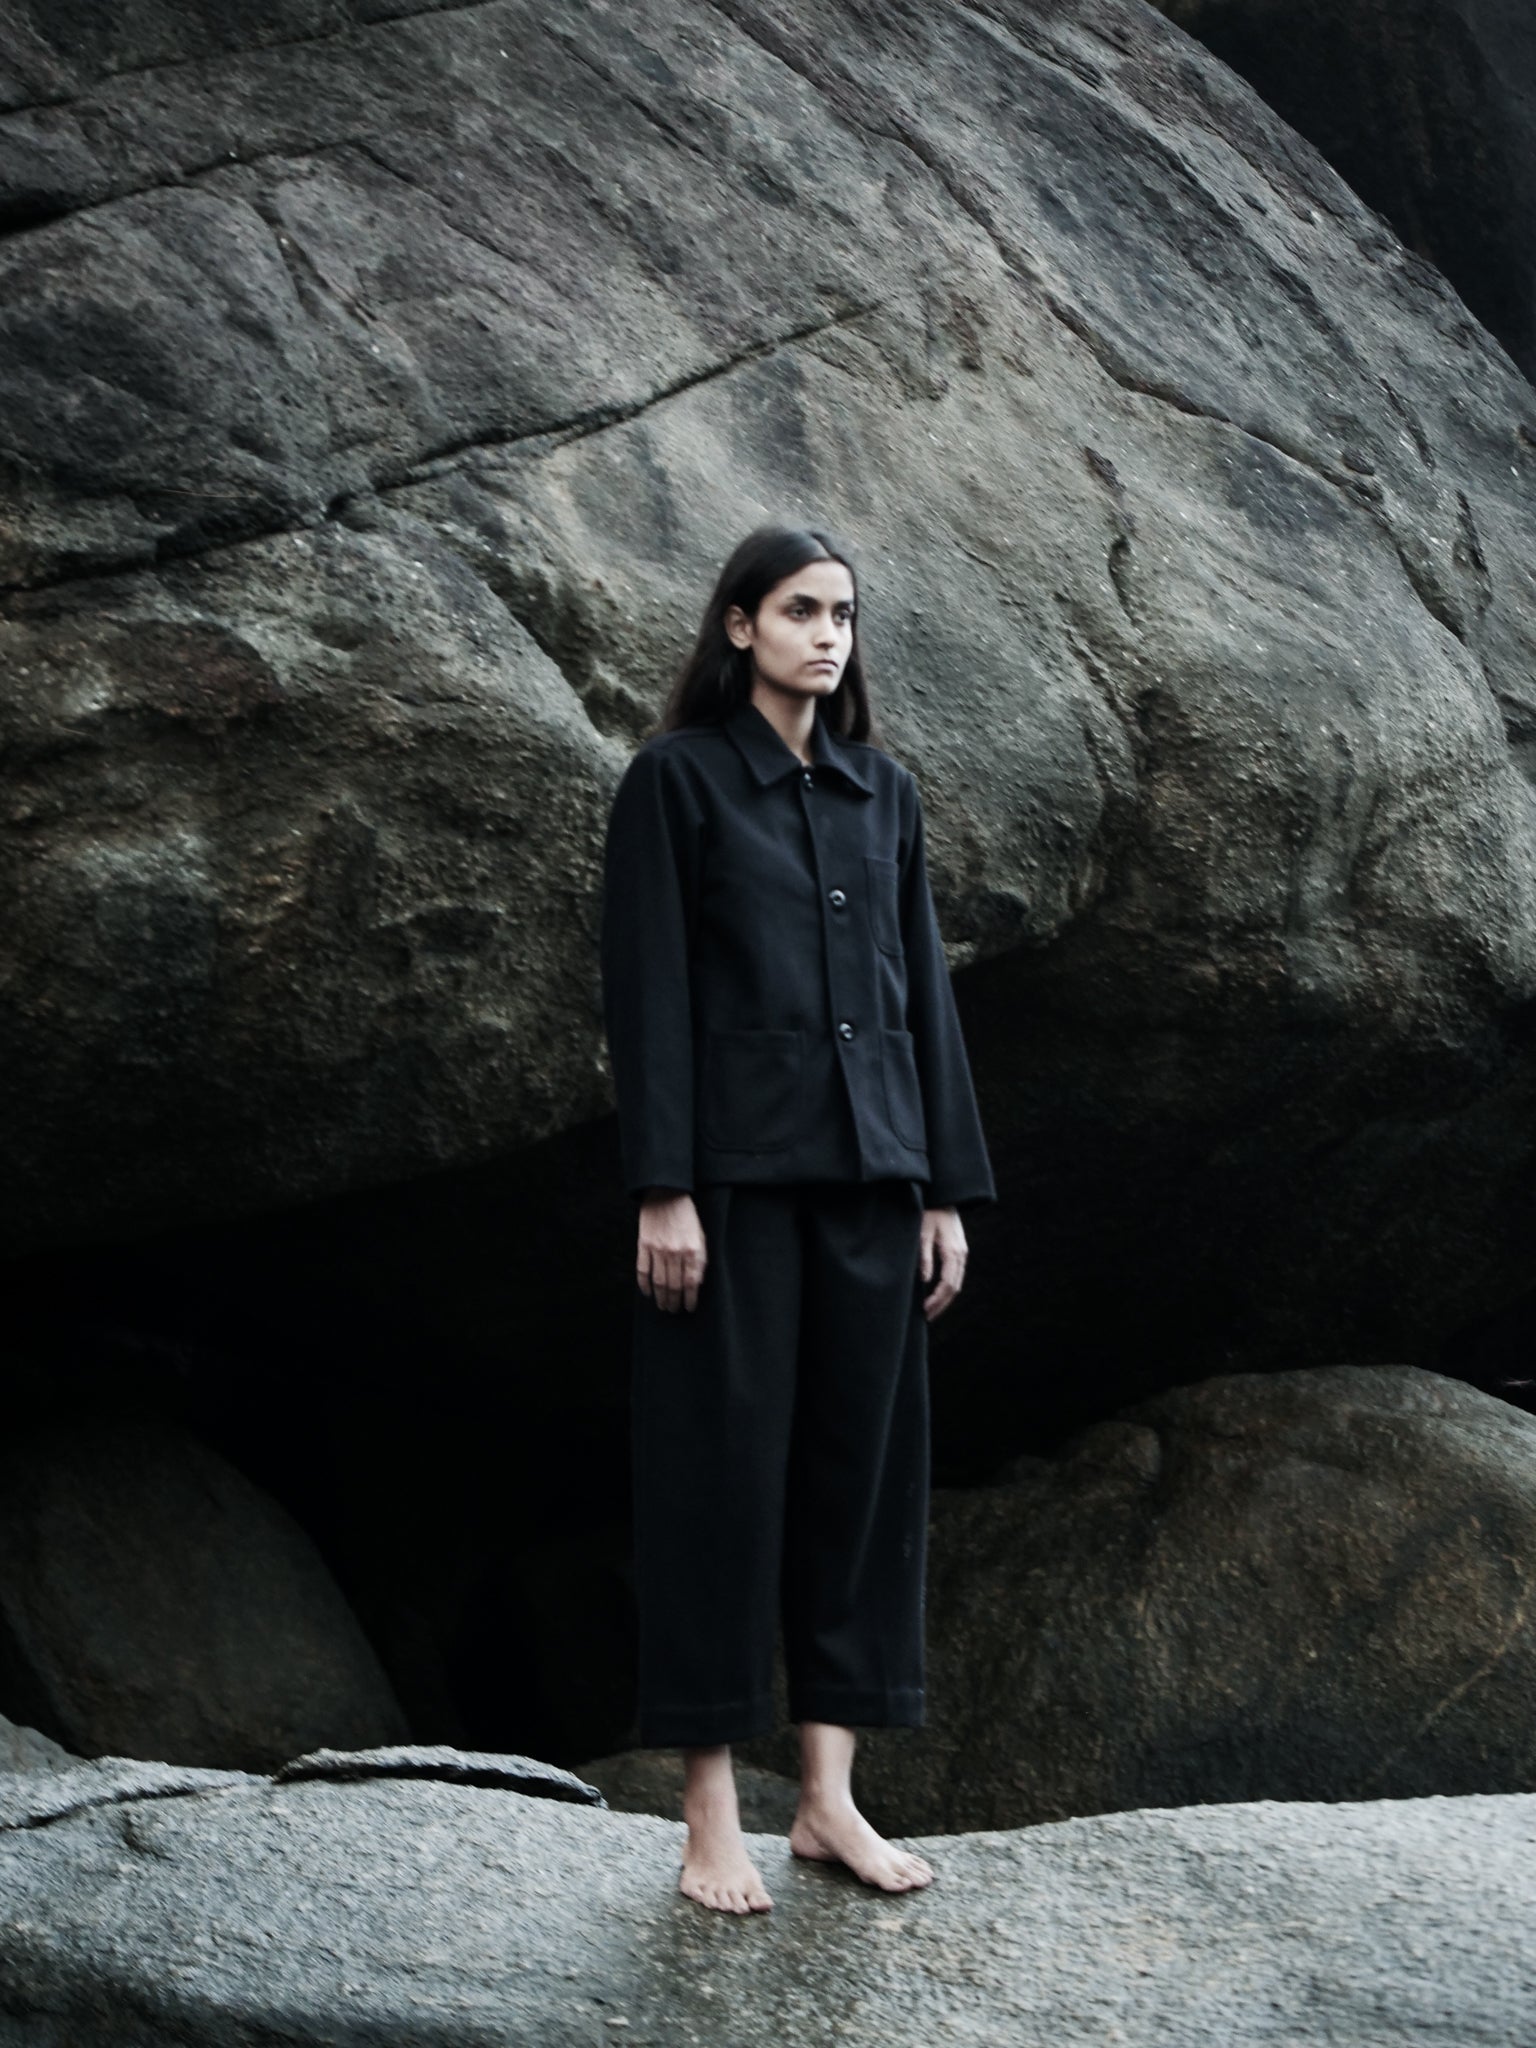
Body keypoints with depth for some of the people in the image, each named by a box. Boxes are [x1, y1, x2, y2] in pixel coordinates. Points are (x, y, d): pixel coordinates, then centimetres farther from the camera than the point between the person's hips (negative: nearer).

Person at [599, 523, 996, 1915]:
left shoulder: (884, 792, 13)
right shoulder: (676, 780, -2)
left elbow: (925, 991, 13)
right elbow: (646, 992, -7)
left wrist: (949, 1189, 8)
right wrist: (661, 1190, -14)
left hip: (870, 1171, 5)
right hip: (736, 1169, -5)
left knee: (862, 1461, 6)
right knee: (724, 1467, -2)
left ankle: (830, 1794, 15)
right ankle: (712, 1818, 6)